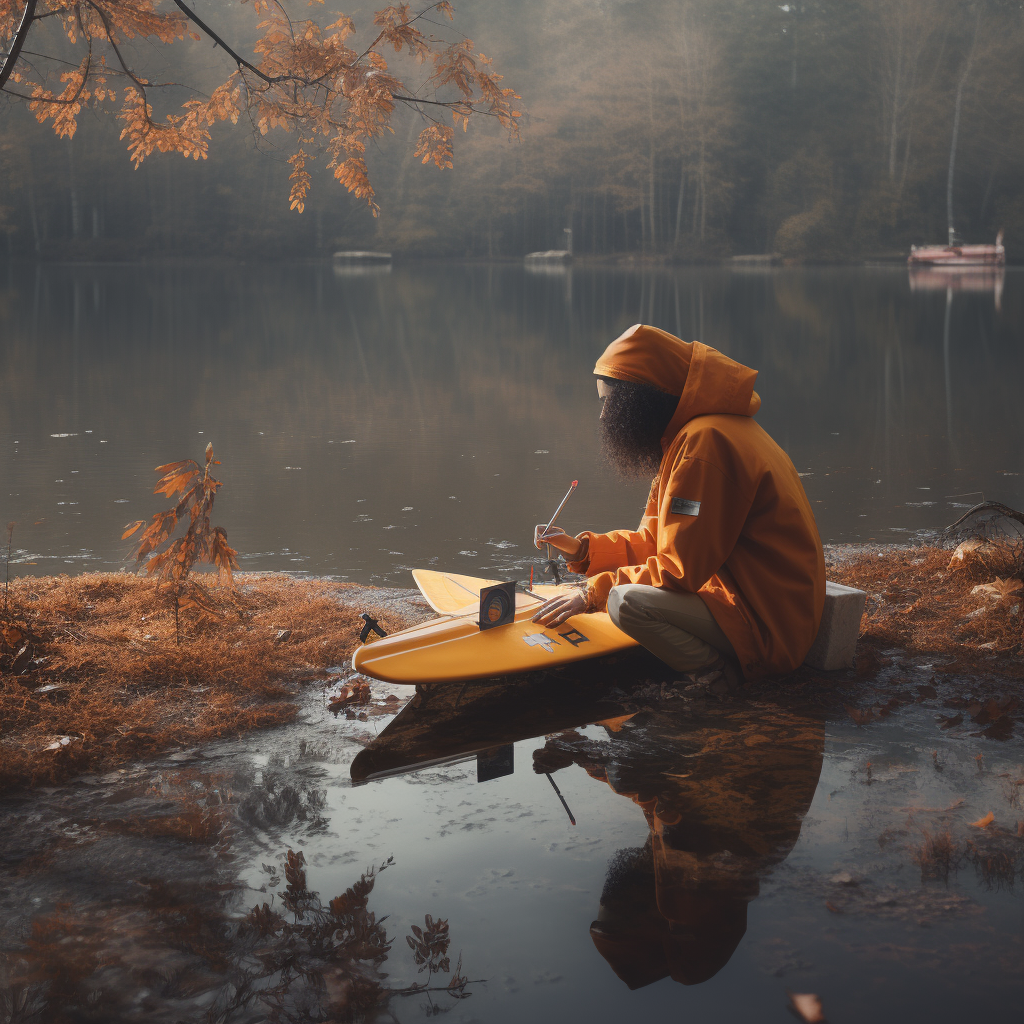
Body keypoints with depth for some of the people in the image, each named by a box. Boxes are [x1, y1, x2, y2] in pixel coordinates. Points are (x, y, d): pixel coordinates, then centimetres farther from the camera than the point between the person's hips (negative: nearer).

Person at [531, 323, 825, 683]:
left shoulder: (705, 441, -20)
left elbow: (681, 569, -22)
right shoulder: (690, 433, 13)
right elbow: (657, 539, 17)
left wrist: (592, 592, -14)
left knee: (628, 601, -27)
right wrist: (581, 548, 6)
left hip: (770, 623, -11)